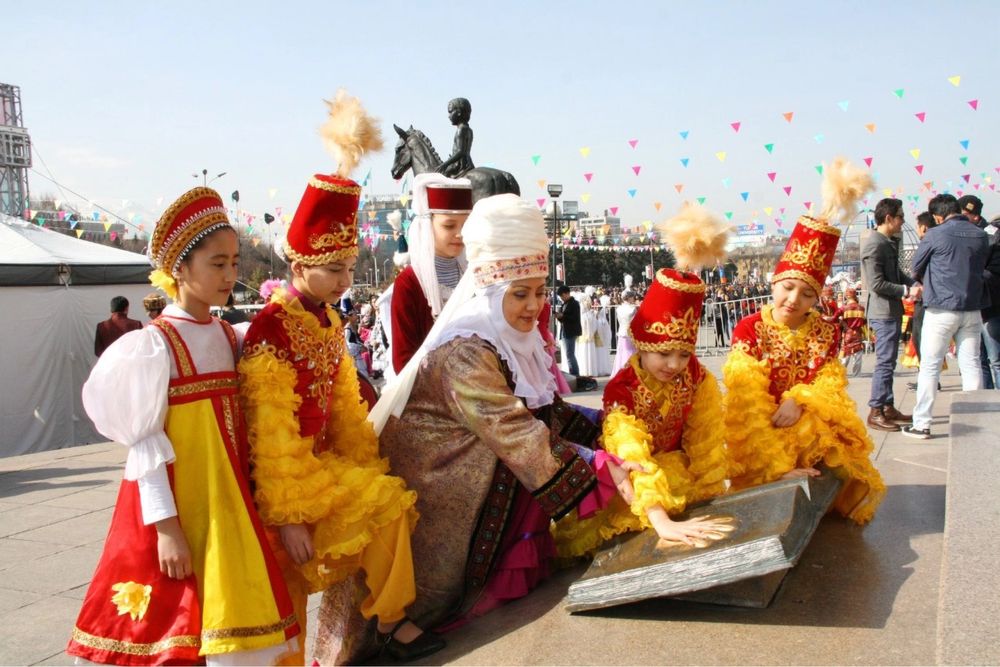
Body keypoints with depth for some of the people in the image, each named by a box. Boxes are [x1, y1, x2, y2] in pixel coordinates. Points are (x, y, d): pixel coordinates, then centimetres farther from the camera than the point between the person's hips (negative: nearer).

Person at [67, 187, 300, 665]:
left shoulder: (229, 338, 7)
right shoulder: (153, 345, -12)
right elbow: (145, 445, -14)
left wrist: (244, 501, 12)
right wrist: (167, 527, -16)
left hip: (227, 501, 6)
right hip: (176, 502, -6)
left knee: (232, 613, 11)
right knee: (170, 627, 4)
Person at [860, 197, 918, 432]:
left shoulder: (888, 243, 13)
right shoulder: (874, 244, -18)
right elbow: (876, 284, -22)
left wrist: (914, 284, 3)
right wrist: (907, 291, -16)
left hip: (892, 311, 10)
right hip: (883, 312, -10)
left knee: (888, 362, 15)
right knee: (885, 363, -7)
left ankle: (888, 407, 22)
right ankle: (875, 413, -2)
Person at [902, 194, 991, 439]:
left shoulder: (935, 235, -9)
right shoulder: (981, 236, 4)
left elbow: (916, 269, 2)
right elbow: (981, 268, 16)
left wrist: (927, 281, 22)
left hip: (941, 309, -4)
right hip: (972, 309, 4)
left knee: (929, 367, 2)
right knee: (971, 365, 9)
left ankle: (921, 425, 3)